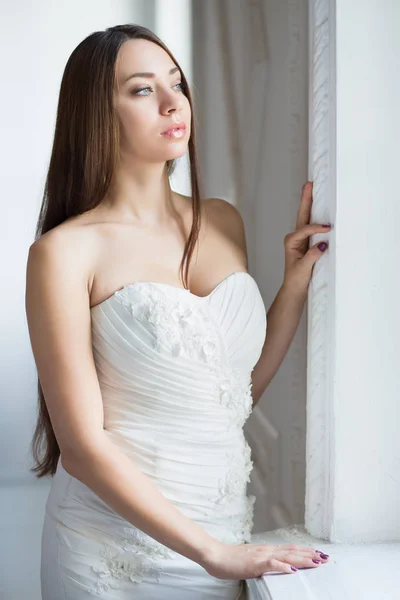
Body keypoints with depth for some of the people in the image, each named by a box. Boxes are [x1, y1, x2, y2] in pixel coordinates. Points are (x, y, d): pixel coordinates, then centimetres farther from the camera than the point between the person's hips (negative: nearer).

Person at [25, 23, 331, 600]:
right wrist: (212, 553, -16)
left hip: (229, 532, 5)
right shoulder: (66, 251, -12)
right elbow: (83, 443, -14)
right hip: (116, 544, -5)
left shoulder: (224, 222, 5)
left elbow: (242, 391, 10)